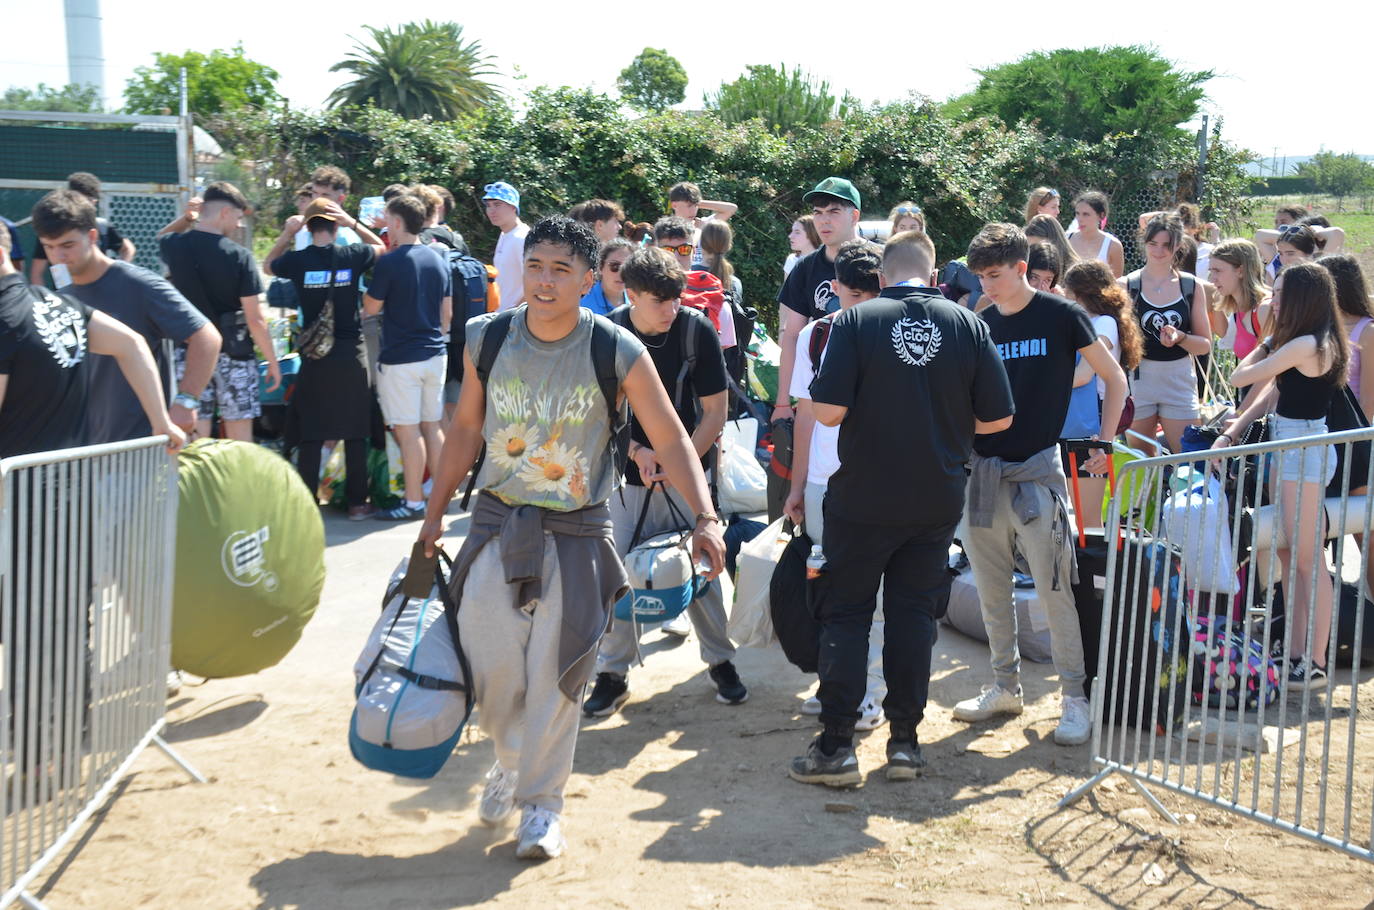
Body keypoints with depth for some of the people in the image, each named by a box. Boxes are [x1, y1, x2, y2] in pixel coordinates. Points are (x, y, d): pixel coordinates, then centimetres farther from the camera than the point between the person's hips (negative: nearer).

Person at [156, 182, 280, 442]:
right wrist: (273, 361, -2)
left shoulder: (174, 246, -1)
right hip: (232, 354, -3)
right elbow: (254, 319, -12)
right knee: (240, 439, 6)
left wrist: (185, 218, 9)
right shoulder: (240, 256, -13)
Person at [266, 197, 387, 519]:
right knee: (355, 434, 8)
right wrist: (353, 223, 7)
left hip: (315, 357, 0)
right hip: (351, 353, 0)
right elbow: (380, 247, 16)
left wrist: (287, 234, 17)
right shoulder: (352, 256, -6)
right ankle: (356, 503, 12)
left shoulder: (298, 260, -7)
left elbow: (268, 265, 16)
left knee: (310, 435, 6)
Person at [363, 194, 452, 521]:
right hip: (435, 354, 7)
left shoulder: (389, 263, -14)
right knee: (432, 426, 13)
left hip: (400, 358, -7)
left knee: (408, 431, -2)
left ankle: (414, 502, 2)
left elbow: (370, 308, -6)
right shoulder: (439, 261, 7)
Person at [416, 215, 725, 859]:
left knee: (554, 673, -1)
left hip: (575, 531, -2)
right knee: (490, 662, 1)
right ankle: (511, 758, 33)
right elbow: (466, 428, 9)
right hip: (497, 519, 2)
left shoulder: (617, 353, -13)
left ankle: (542, 802, 17)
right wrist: (435, 514, 11)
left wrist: (704, 517, -23)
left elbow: (670, 440, -10)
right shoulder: (487, 339, -5)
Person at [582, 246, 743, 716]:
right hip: (628, 473, 1)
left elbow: (714, 412, -7)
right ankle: (612, 673, 14)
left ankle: (721, 662, 23)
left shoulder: (697, 330, -12)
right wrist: (637, 452, -16)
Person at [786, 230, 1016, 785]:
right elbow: (998, 417, 0)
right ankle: (905, 741, 14)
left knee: (845, 613, 6)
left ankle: (836, 746, 4)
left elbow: (827, 411, -16)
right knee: (914, 614, 12)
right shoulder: (969, 326, -2)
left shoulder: (856, 321, -10)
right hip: (937, 500, 2)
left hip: (863, 498, -2)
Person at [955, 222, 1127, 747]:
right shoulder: (980, 325, 8)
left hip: (1037, 468, -5)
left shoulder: (1060, 316, -4)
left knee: (1053, 590, -5)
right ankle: (1005, 686, 24)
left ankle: (1075, 697, 4)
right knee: (991, 590, 11)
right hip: (981, 468, 5)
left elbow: (1114, 378, 3)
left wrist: (1104, 444, -2)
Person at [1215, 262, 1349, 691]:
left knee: (1308, 560, -4)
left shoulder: (1306, 345, -19)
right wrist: (1231, 434, 8)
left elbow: (1240, 377, -13)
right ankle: (1296, 655, 22)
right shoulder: (1313, 343, 12)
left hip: (1306, 452, -10)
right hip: (1289, 447, 10)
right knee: (1289, 556, 14)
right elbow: (1271, 393, 15)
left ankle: (1315, 665, 2)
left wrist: (1266, 346, 5)